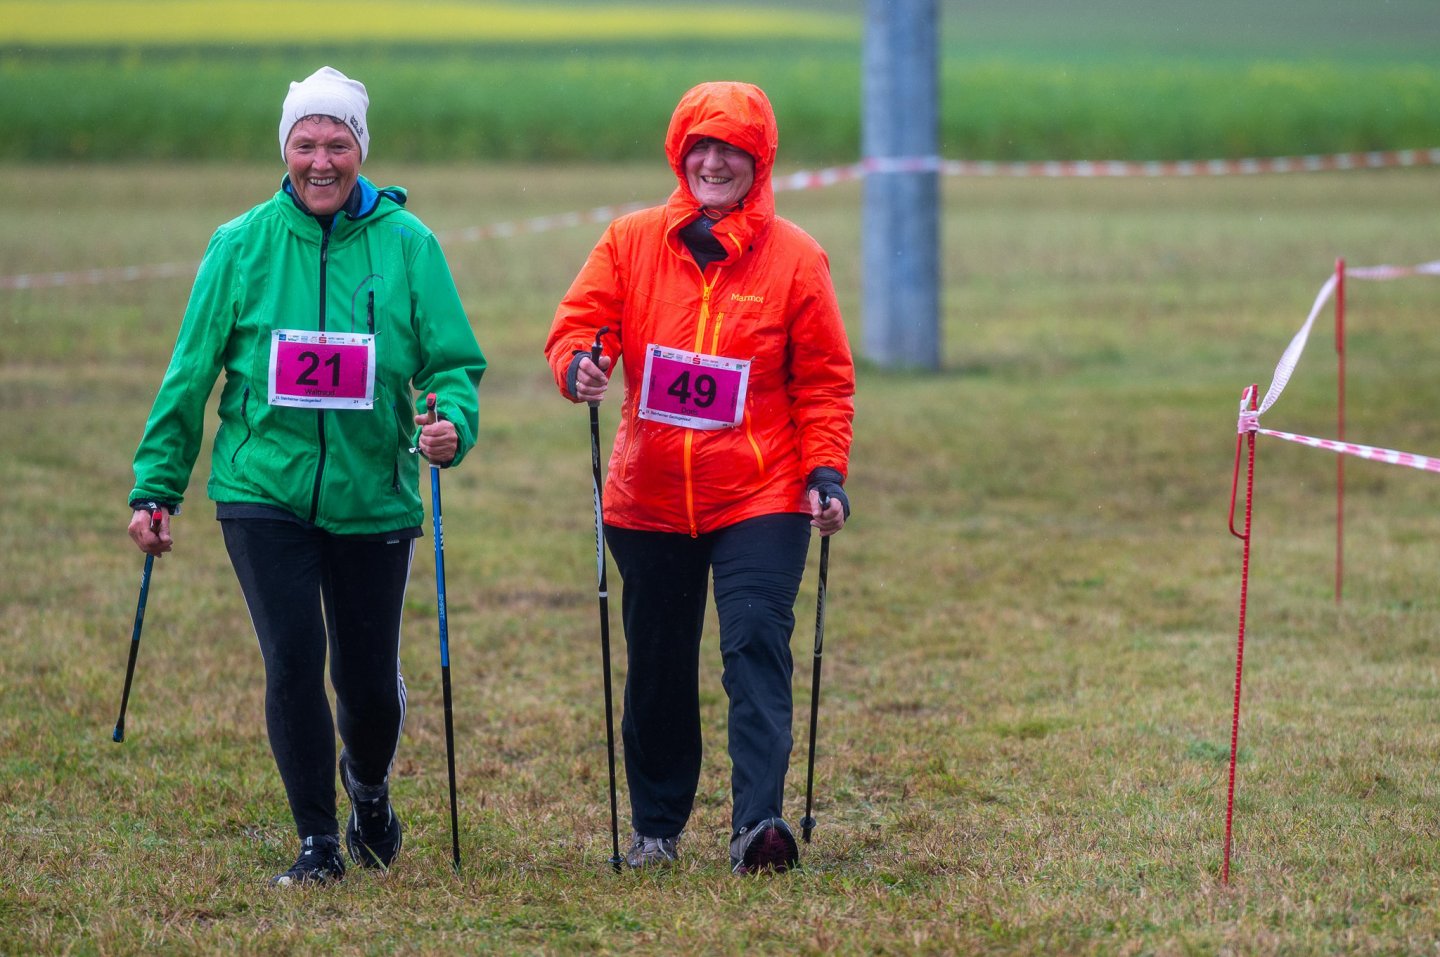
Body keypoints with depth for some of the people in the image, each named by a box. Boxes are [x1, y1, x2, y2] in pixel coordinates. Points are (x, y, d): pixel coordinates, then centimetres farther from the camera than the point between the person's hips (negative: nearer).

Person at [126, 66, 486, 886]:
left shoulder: (407, 244, -2)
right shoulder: (241, 246, 0)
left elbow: (454, 361, -1)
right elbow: (191, 374, 6)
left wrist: (452, 424, -23)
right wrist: (157, 486, 4)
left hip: (373, 499, 0)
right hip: (263, 488, 0)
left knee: (371, 682, 7)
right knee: (294, 660, -12)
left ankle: (369, 788, 41)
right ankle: (318, 841, 5)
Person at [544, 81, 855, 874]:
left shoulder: (794, 257, 0)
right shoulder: (630, 243, 3)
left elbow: (824, 381, 3)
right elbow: (577, 325, 2)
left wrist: (826, 472, -8)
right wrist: (578, 365, -22)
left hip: (760, 500, -2)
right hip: (649, 500, 2)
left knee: (756, 647, -15)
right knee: (657, 667, 11)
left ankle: (758, 820, -21)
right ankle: (656, 825, 26)